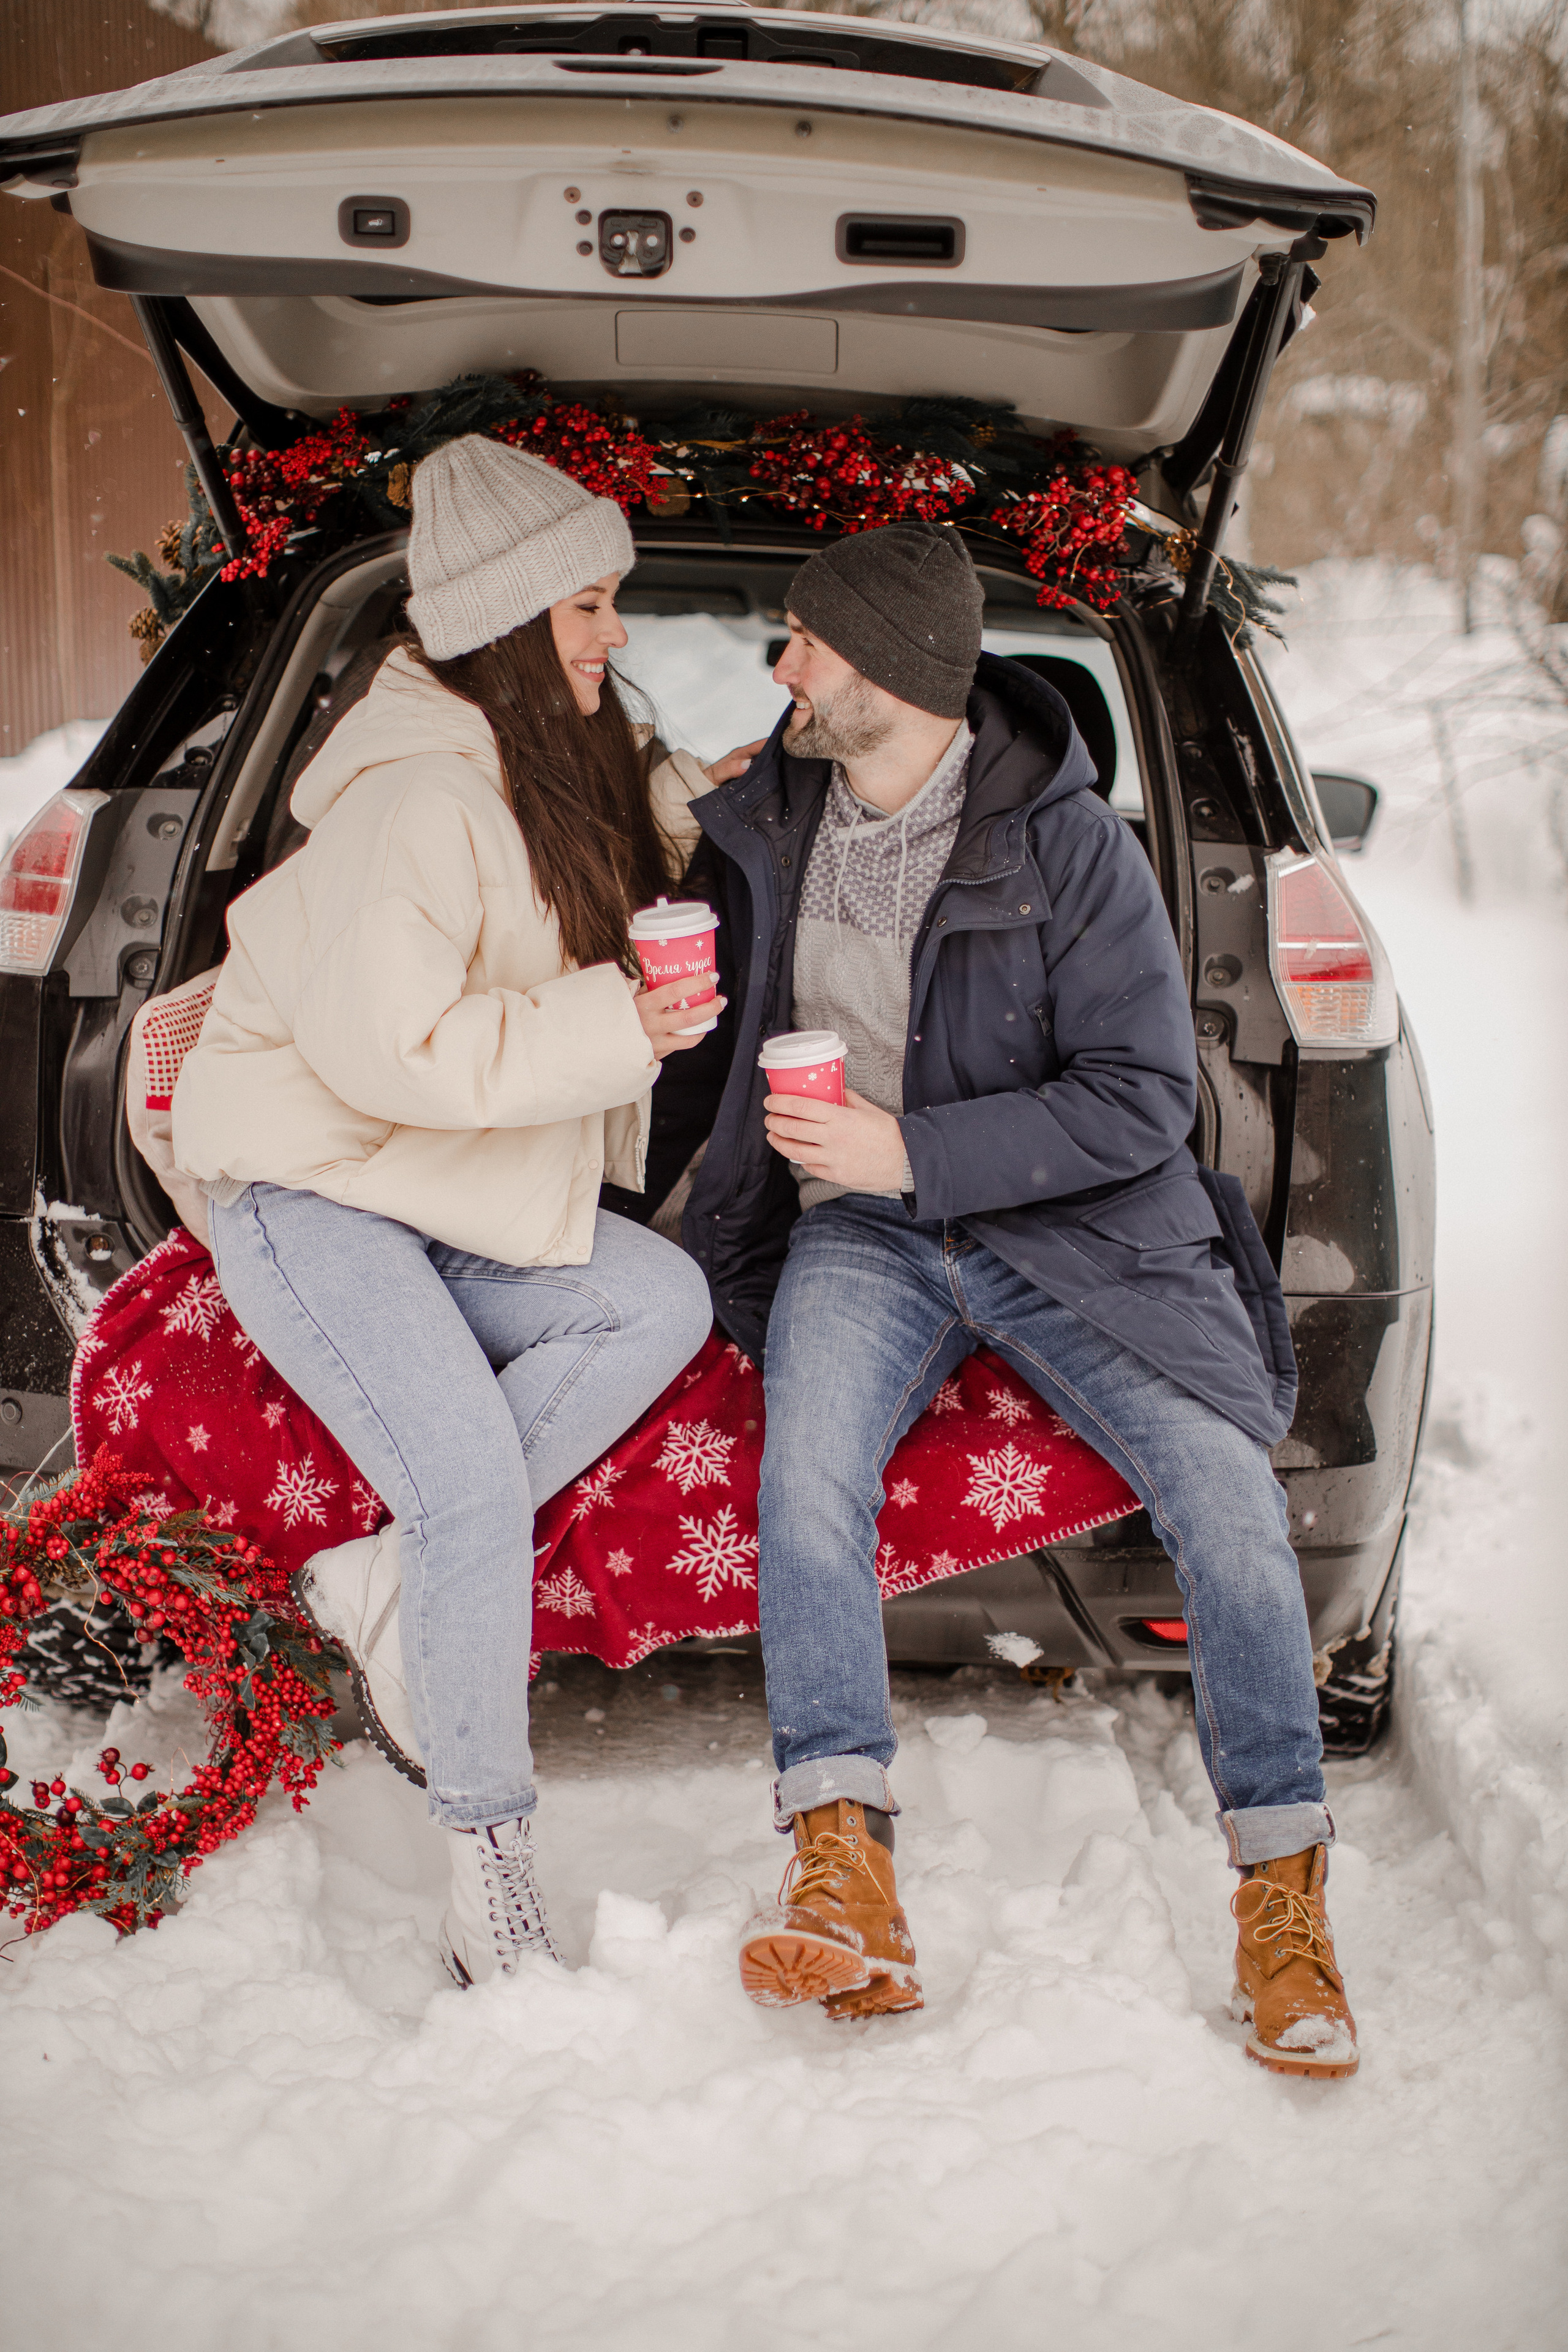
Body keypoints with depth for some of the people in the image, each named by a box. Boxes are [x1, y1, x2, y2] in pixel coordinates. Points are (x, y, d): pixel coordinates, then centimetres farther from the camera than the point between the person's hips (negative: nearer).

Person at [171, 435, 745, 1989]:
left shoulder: (558, 761, 8)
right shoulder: (418, 799, -22)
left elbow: (622, 851, 30)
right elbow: (385, 1045, -27)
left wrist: (732, 801, 9)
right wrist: (611, 1029, -23)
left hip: (453, 1195, 9)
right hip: (312, 1192, -9)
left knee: (663, 1304, -11)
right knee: (474, 1484, -23)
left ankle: (387, 1586, -7)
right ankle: (488, 1856, -10)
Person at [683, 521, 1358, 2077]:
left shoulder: (1069, 848, -11)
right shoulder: (771, 821, 6)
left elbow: (1145, 1100, -14)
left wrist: (912, 1153, -20)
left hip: (1068, 1218, -2)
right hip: (864, 1231, 3)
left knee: (1219, 1479, -24)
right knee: (807, 1467, -29)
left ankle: (1283, 1900, -13)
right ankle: (845, 1890, -35)